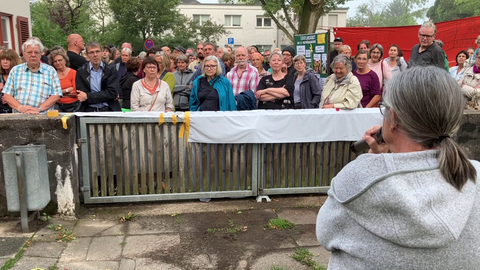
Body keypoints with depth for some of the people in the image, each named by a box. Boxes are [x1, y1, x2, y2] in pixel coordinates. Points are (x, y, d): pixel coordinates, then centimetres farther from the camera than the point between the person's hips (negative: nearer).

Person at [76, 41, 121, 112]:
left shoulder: (111, 70, 5)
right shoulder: (81, 72, 6)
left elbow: (112, 93, -6)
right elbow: (82, 97, -2)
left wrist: (88, 96, -11)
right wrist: (106, 96, -8)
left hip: (109, 110, 1)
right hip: (89, 111, -1)